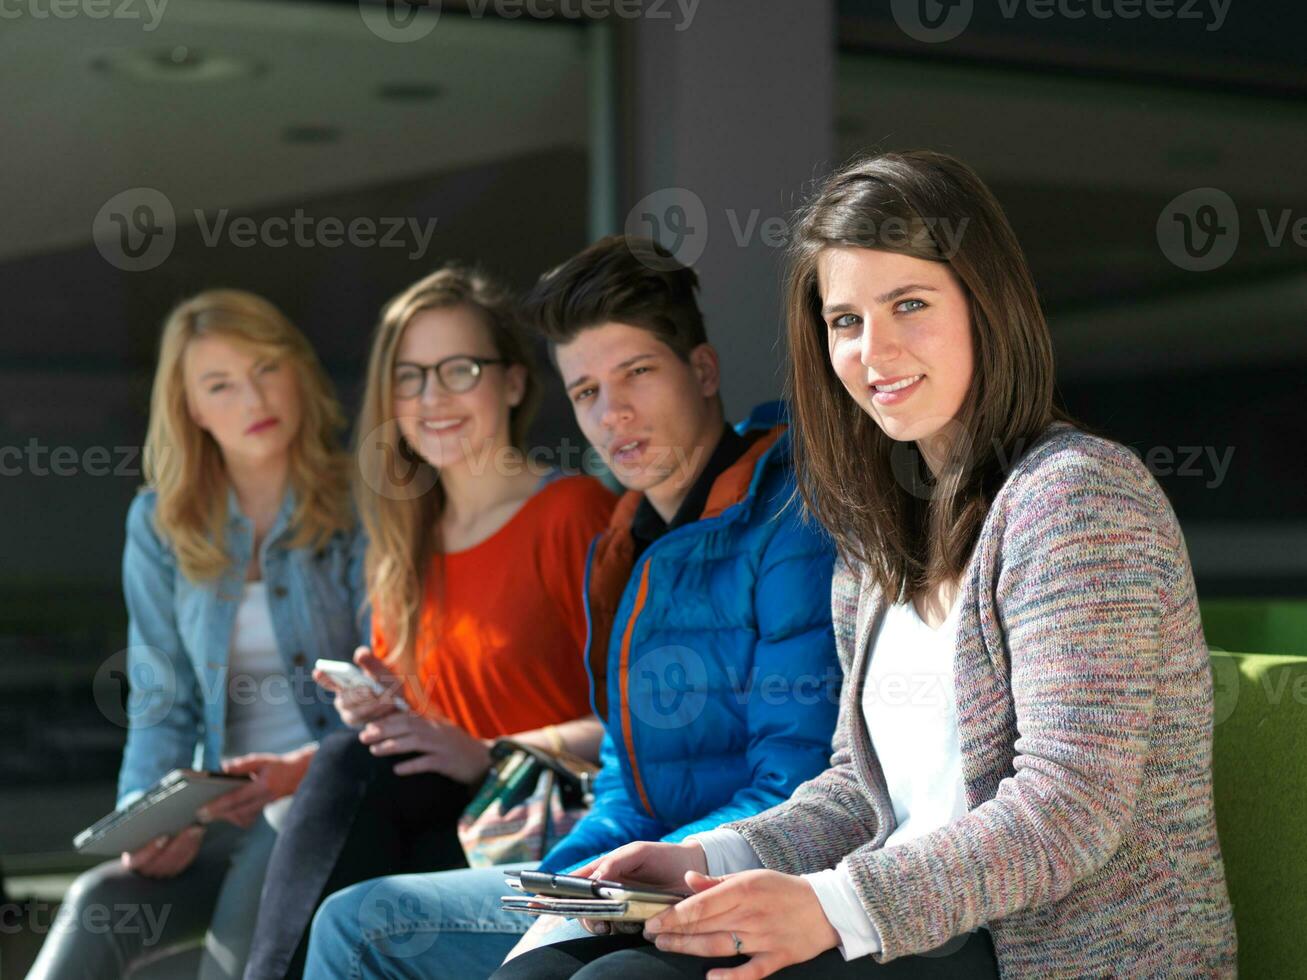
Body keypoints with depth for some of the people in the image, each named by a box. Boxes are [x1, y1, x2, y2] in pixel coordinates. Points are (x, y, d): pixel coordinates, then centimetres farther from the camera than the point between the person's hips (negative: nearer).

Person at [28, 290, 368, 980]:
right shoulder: (161, 523, 11)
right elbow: (163, 705, 11)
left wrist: (300, 769, -22)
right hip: (223, 819, 3)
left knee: (266, 862, -36)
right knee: (97, 904, -26)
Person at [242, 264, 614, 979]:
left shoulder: (574, 513, -4)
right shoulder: (406, 543, 17)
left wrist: (487, 755, -21)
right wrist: (379, 705, -2)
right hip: (439, 821, 5)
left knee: (351, 766, -26)